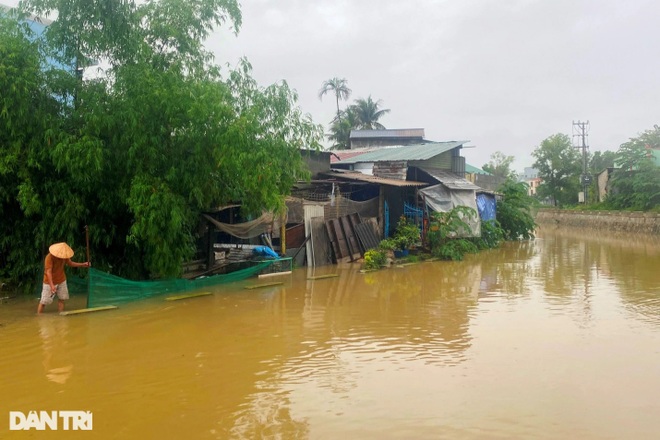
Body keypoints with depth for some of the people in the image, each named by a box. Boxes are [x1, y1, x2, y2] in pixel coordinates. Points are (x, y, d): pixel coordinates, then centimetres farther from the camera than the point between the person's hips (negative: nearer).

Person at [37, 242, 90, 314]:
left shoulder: (64, 255, -9)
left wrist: (83, 264, -2)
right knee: (44, 301, -3)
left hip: (61, 280, 6)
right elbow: (48, 272, -32)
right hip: (50, 281, -6)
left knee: (62, 299, 8)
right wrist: (52, 285, -41)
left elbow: (70, 263, 9)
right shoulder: (49, 257, -27)